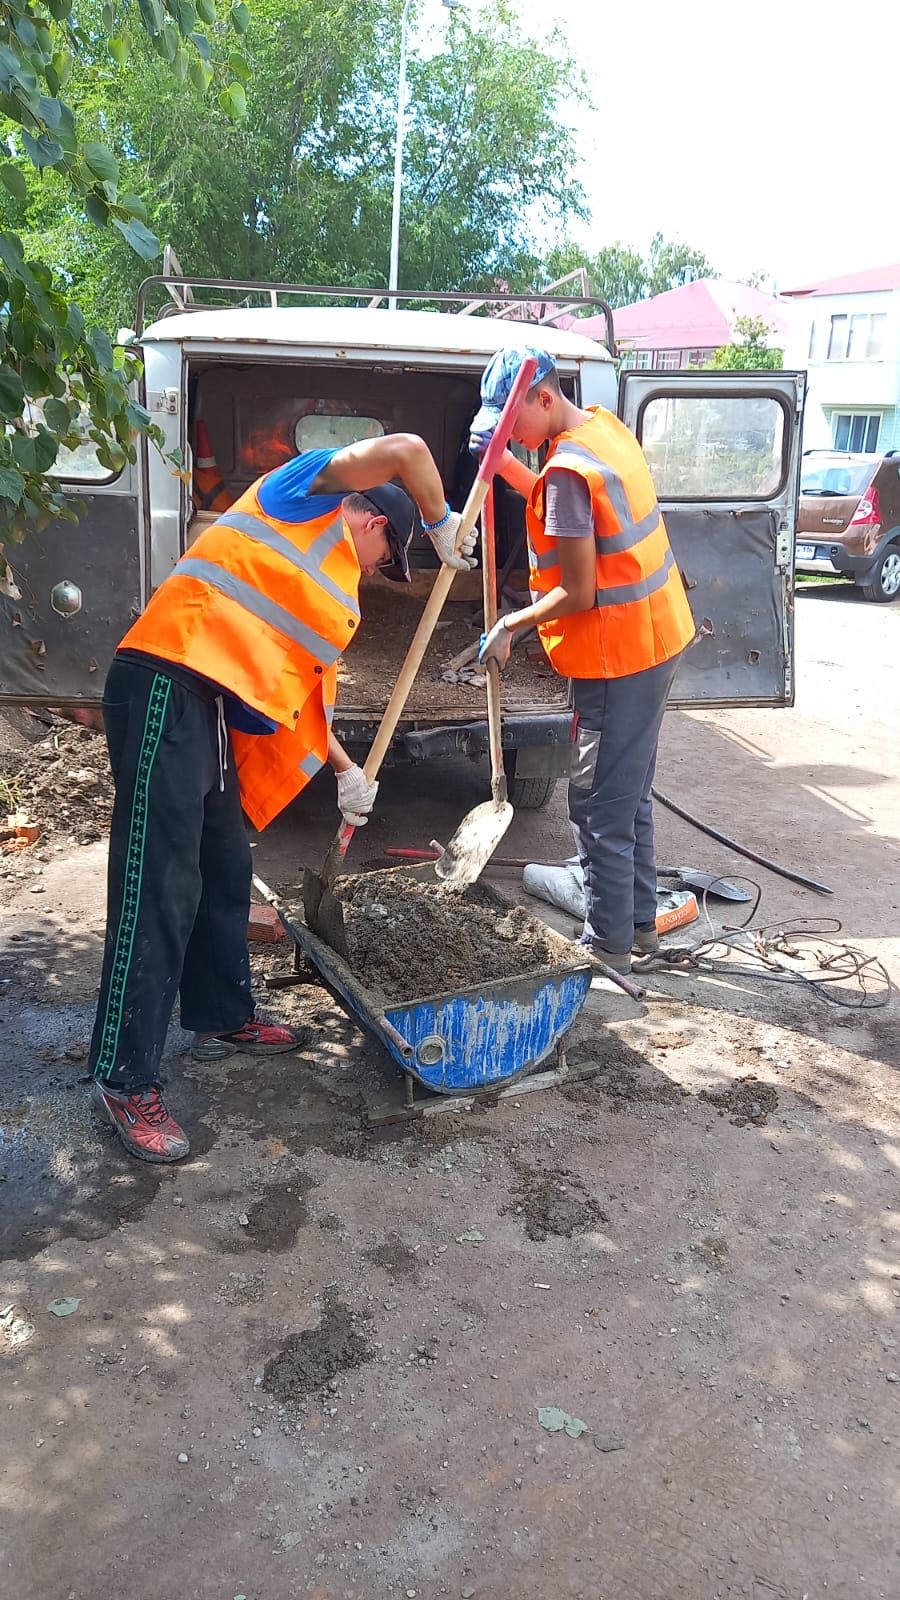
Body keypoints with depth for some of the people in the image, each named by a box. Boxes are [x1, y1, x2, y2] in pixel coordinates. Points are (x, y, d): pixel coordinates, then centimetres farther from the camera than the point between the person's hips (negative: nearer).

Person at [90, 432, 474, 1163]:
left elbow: (303, 685, 29)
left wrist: (346, 769, 25)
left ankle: (222, 1019, 36)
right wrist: (445, 527, 6)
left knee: (226, 873, 18)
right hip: (166, 686, -10)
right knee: (158, 887, -9)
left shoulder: (334, 592, 27)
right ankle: (124, 1080, -2)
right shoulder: (303, 492, 5)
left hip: (215, 708, 10)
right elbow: (404, 450, -8)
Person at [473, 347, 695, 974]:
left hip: (619, 653, -10)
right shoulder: (604, 425, 7)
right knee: (631, 795, 19)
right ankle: (640, 921, 32)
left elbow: (578, 595, -21)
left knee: (601, 809, 0)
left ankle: (609, 946, 12)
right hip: (657, 635, 10)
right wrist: (504, 464, 10)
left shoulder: (568, 468, -22)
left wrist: (510, 627, -7)